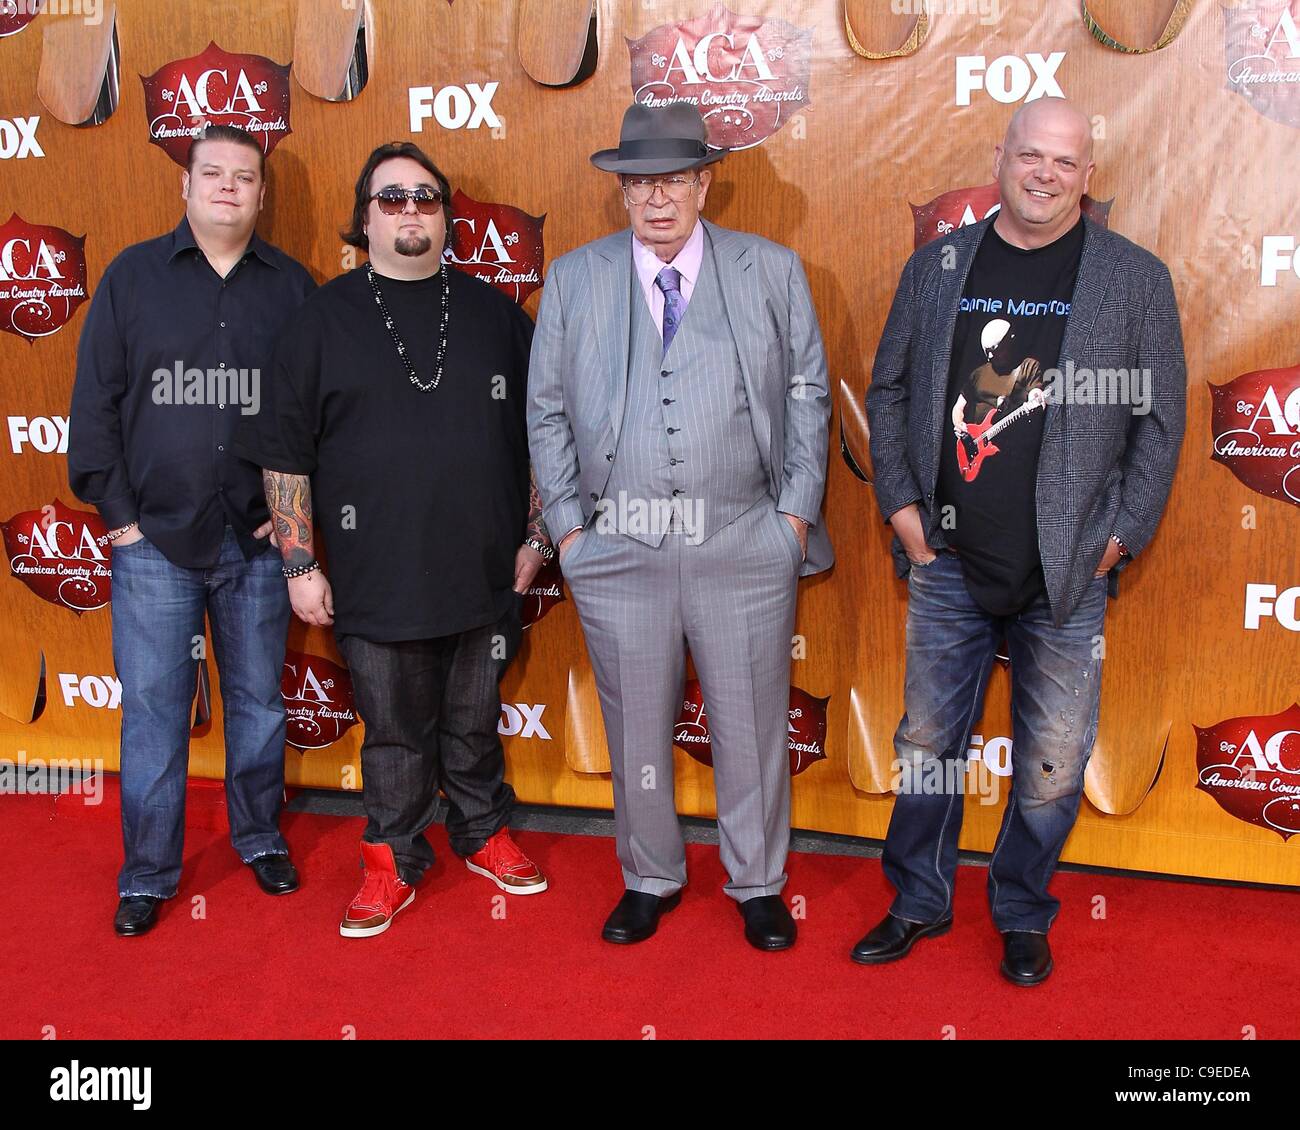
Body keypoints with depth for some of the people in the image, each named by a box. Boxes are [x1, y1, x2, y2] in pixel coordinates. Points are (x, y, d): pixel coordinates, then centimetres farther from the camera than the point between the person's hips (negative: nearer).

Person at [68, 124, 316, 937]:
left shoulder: (293, 285, 5)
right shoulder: (133, 275, 3)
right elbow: (95, 403, 2)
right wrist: (119, 515, -3)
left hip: (258, 538, 1)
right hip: (156, 538, -1)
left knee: (259, 698, 12)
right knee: (153, 708, 4)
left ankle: (260, 836, 31)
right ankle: (148, 874, 18)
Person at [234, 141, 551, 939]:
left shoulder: (493, 313, 5)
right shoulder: (327, 317, 0)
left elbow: (539, 433, 10)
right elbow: (284, 452, 0)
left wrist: (536, 535, 6)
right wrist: (300, 564, -4)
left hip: (484, 573, 1)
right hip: (375, 579, -1)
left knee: (475, 722, 16)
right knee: (395, 732, 10)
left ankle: (485, 836, 36)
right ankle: (395, 865, 28)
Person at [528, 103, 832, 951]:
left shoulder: (773, 271, 5)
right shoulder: (574, 279, 7)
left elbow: (808, 395, 6)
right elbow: (547, 412, 8)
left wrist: (796, 511, 0)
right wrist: (568, 526, 2)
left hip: (747, 548, -1)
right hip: (618, 552, 1)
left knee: (753, 725, 9)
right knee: (636, 728, 12)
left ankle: (759, 884, 29)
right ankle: (651, 879, 33)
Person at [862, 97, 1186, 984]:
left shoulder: (1136, 277, 1)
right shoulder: (937, 267, 6)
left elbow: (1161, 419, 2)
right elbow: (888, 390, 11)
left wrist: (1121, 536, -4)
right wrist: (901, 503, 2)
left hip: (1066, 575, -1)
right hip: (948, 563, 2)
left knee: (1053, 765, 6)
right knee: (927, 742, 11)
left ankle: (1023, 917, 29)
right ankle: (919, 903, 31)